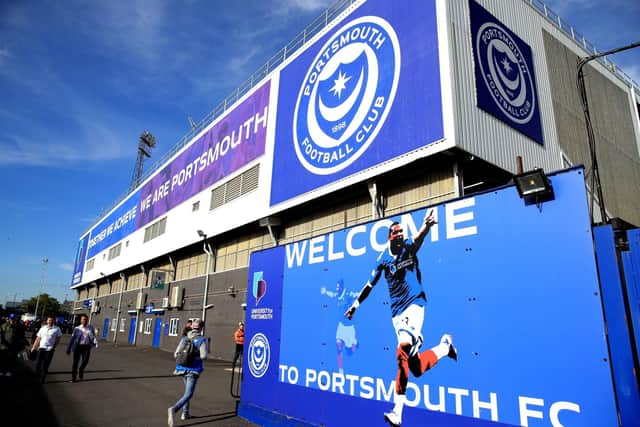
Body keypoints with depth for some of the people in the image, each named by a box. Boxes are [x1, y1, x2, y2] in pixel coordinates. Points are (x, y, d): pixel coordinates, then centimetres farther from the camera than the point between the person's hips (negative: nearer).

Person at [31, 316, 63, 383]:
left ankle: (42, 379, 17)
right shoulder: (43, 328, 10)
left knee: (45, 366, 3)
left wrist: (54, 347, -4)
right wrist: (33, 347, 7)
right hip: (41, 348, 3)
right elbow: (38, 338, 12)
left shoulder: (57, 329, 1)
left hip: (50, 349, -3)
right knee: (37, 364, 2)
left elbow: (58, 339, 5)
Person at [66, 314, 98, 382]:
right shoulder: (77, 328, 2)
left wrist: (96, 343, -19)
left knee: (85, 361, -7)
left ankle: (81, 370, 28)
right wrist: (68, 348, 3)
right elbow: (72, 339, 5)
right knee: (76, 362, 5)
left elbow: (93, 337, 2)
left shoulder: (91, 328, 3)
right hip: (78, 346, 0)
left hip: (86, 347, 0)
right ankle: (74, 377, 23)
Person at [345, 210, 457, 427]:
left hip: (415, 303, -3)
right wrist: (355, 304, 20)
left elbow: (419, 238, -28)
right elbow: (370, 284, 15)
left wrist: (426, 225, -50)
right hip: (397, 311, 3)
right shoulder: (383, 258, 3)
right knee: (416, 368, -1)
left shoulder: (409, 247, -3)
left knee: (403, 351, -26)